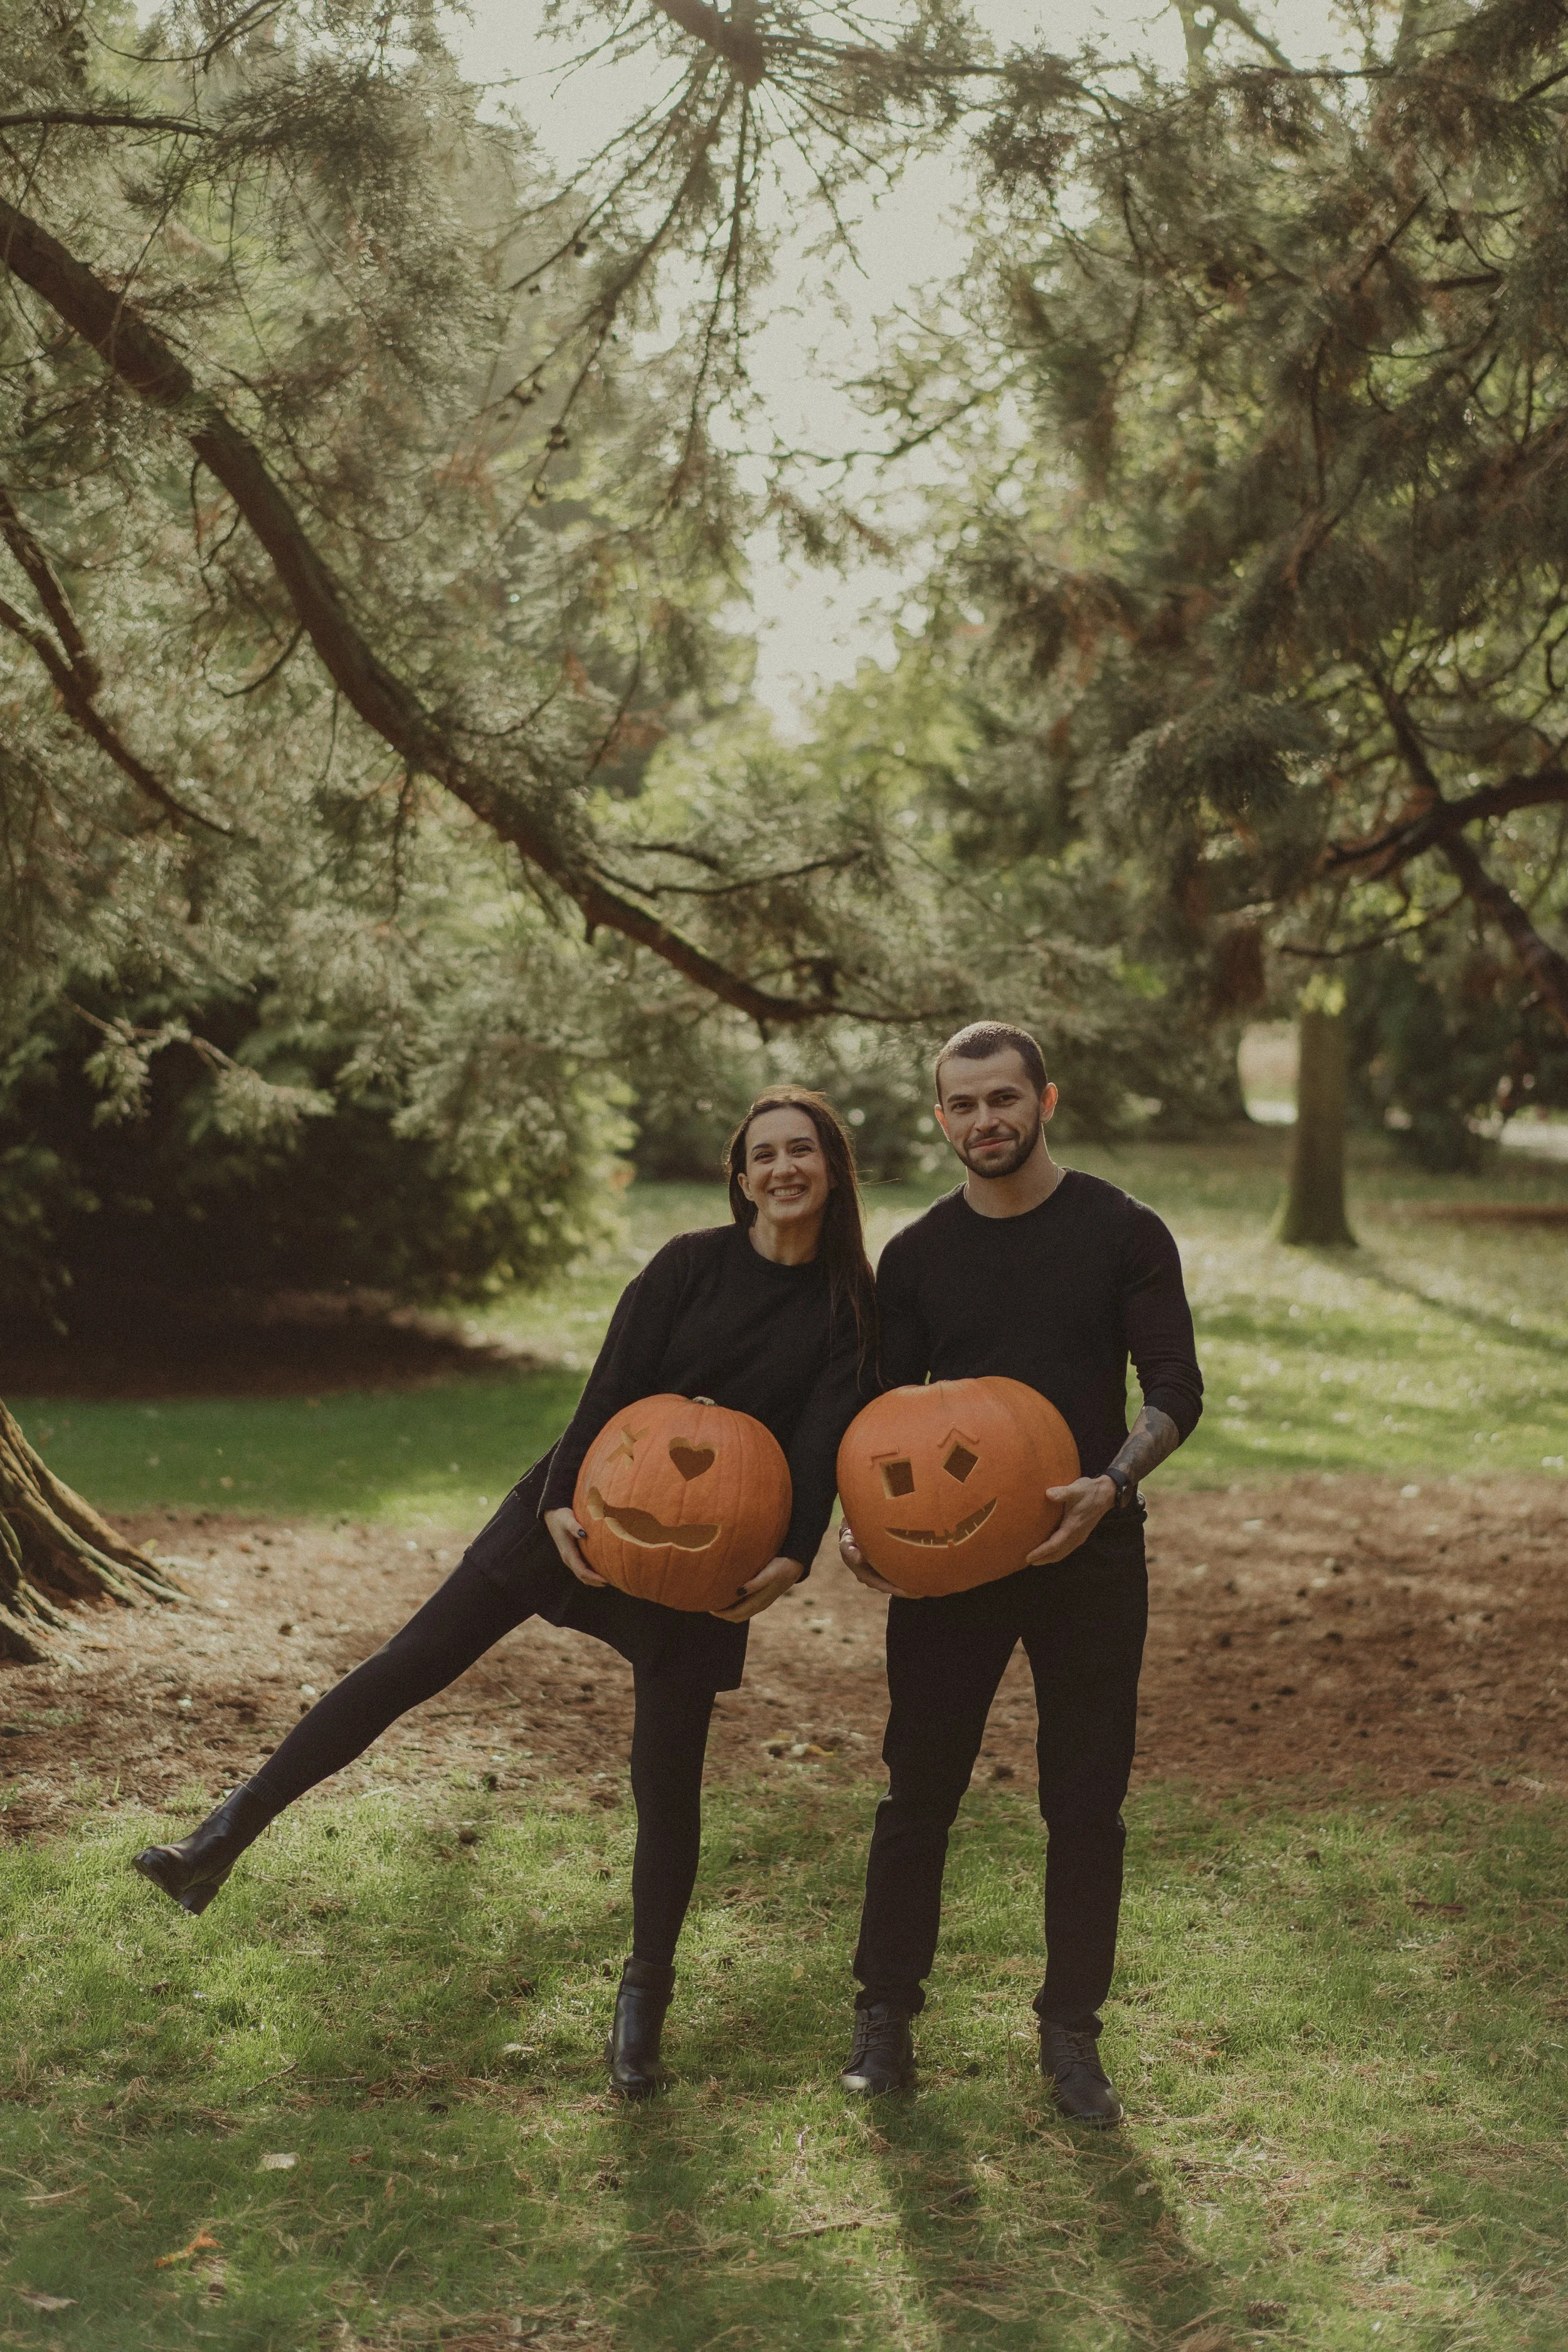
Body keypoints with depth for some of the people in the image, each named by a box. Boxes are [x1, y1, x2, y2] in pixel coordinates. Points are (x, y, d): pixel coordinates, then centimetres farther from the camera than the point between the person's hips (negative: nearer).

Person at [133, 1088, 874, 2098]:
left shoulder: (850, 1306, -1)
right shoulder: (693, 1264, -2)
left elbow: (824, 1440, -9)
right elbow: (614, 1385, -9)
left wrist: (794, 1558, -24)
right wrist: (563, 1501, -20)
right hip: (589, 1511, 0)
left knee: (668, 1780, 3)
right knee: (412, 1663, -3)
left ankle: (646, 1995, 23)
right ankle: (226, 1838, 3)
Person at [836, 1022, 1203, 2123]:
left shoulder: (1123, 1233, -2)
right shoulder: (917, 1255, 5)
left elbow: (1175, 1389, -5)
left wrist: (1112, 1480, -23)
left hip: (1090, 1551, -1)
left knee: (1087, 1804, 5)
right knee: (919, 1793, 3)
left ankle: (1071, 2033, 20)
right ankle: (888, 2014, 19)